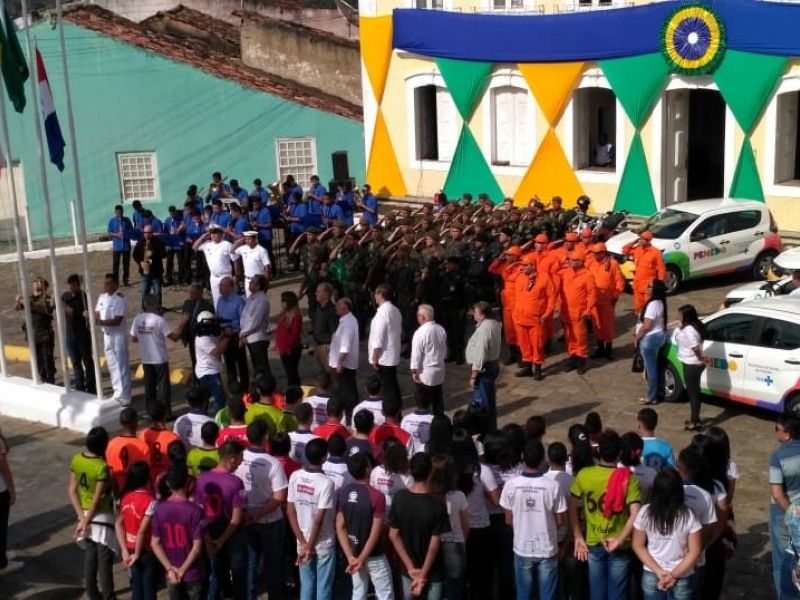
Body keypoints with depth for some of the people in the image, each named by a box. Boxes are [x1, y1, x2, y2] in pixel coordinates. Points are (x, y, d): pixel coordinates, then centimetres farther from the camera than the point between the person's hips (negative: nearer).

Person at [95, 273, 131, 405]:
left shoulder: (120, 300, -17)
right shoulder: (102, 297, 7)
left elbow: (117, 321, -22)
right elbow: (97, 313, 7)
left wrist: (100, 322, -30)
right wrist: (94, 318, -16)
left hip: (119, 336, -8)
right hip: (107, 335, 8)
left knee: (121, 367, -2)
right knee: (112, 366, 16)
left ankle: (124, 397, 3)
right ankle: (118, 393, 27)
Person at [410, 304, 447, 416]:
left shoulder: (420, 332, -20)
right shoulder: (441, 330, 0)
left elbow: (416, 354, -18)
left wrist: (414, 371, -10)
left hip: (424, 373, -6)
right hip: (439, 372, 6)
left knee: (423, 403, 3)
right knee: (438, 399, 15)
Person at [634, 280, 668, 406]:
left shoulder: (653, 304, -23)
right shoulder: (659, 302, 8)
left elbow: (646, 326, -24)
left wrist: (637, 338, -11)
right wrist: (638, 336, 17)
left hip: (650, 338, -10)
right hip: (657, 336, 10)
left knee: (651, 368, -1)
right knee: (653, 367, 17)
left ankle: (652, 397, 7)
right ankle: (656, 393, 26)